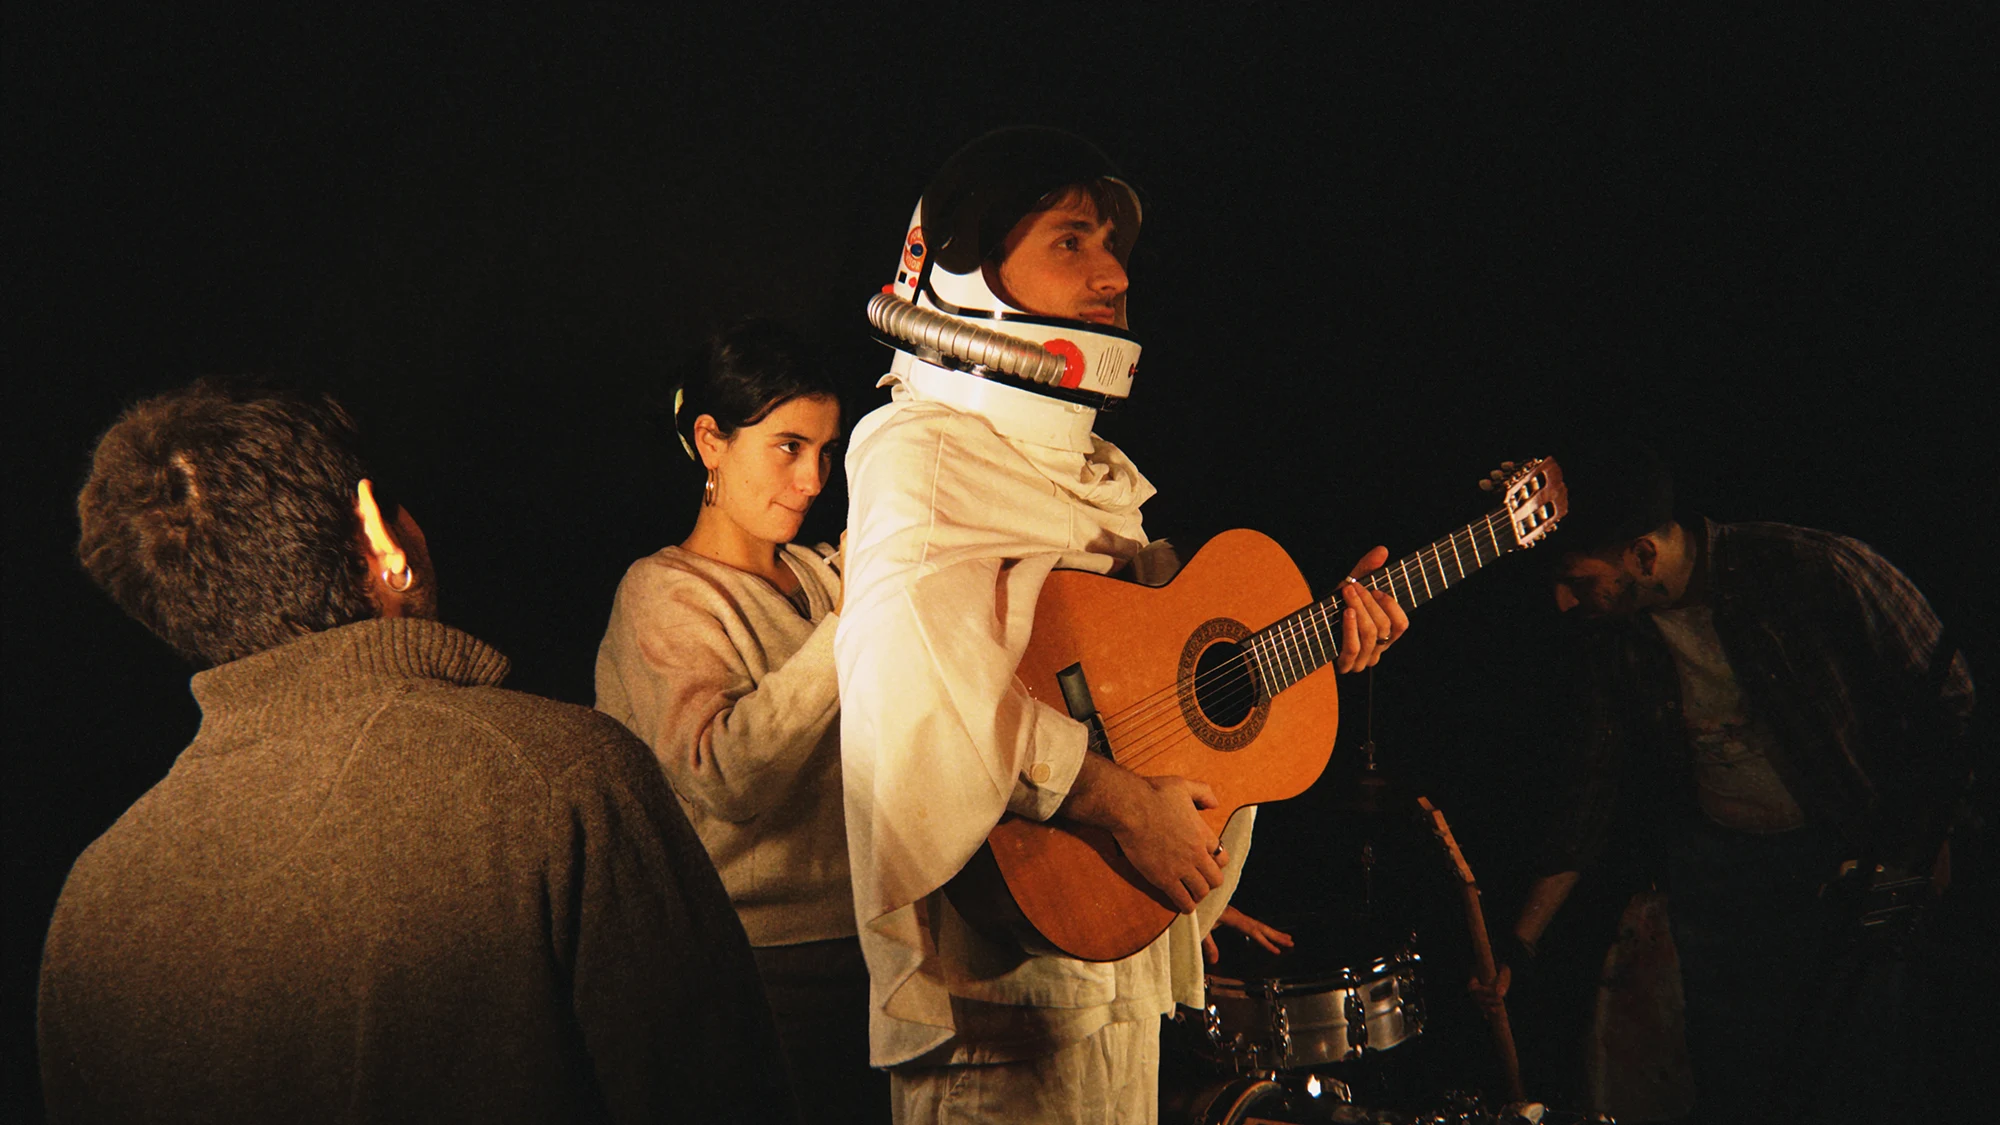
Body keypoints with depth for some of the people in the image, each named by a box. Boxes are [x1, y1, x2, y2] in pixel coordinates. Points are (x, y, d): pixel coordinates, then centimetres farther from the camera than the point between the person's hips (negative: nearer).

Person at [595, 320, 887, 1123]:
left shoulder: (819, 574, 11)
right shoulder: (664, 593, -9)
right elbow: (722, 777, -27)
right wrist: (853, 623, -27)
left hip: (858, 946, 6)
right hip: (759, 967, -6)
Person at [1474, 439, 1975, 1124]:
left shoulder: (1818, 572, -20)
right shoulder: (1613, 641, -5)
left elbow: (1952, 703, -9)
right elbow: (1592, 786, 5)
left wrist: (1906, 860, -11)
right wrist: (1520, 944, 4)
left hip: (1850, 857, -4)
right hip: (1714, 860, 4)